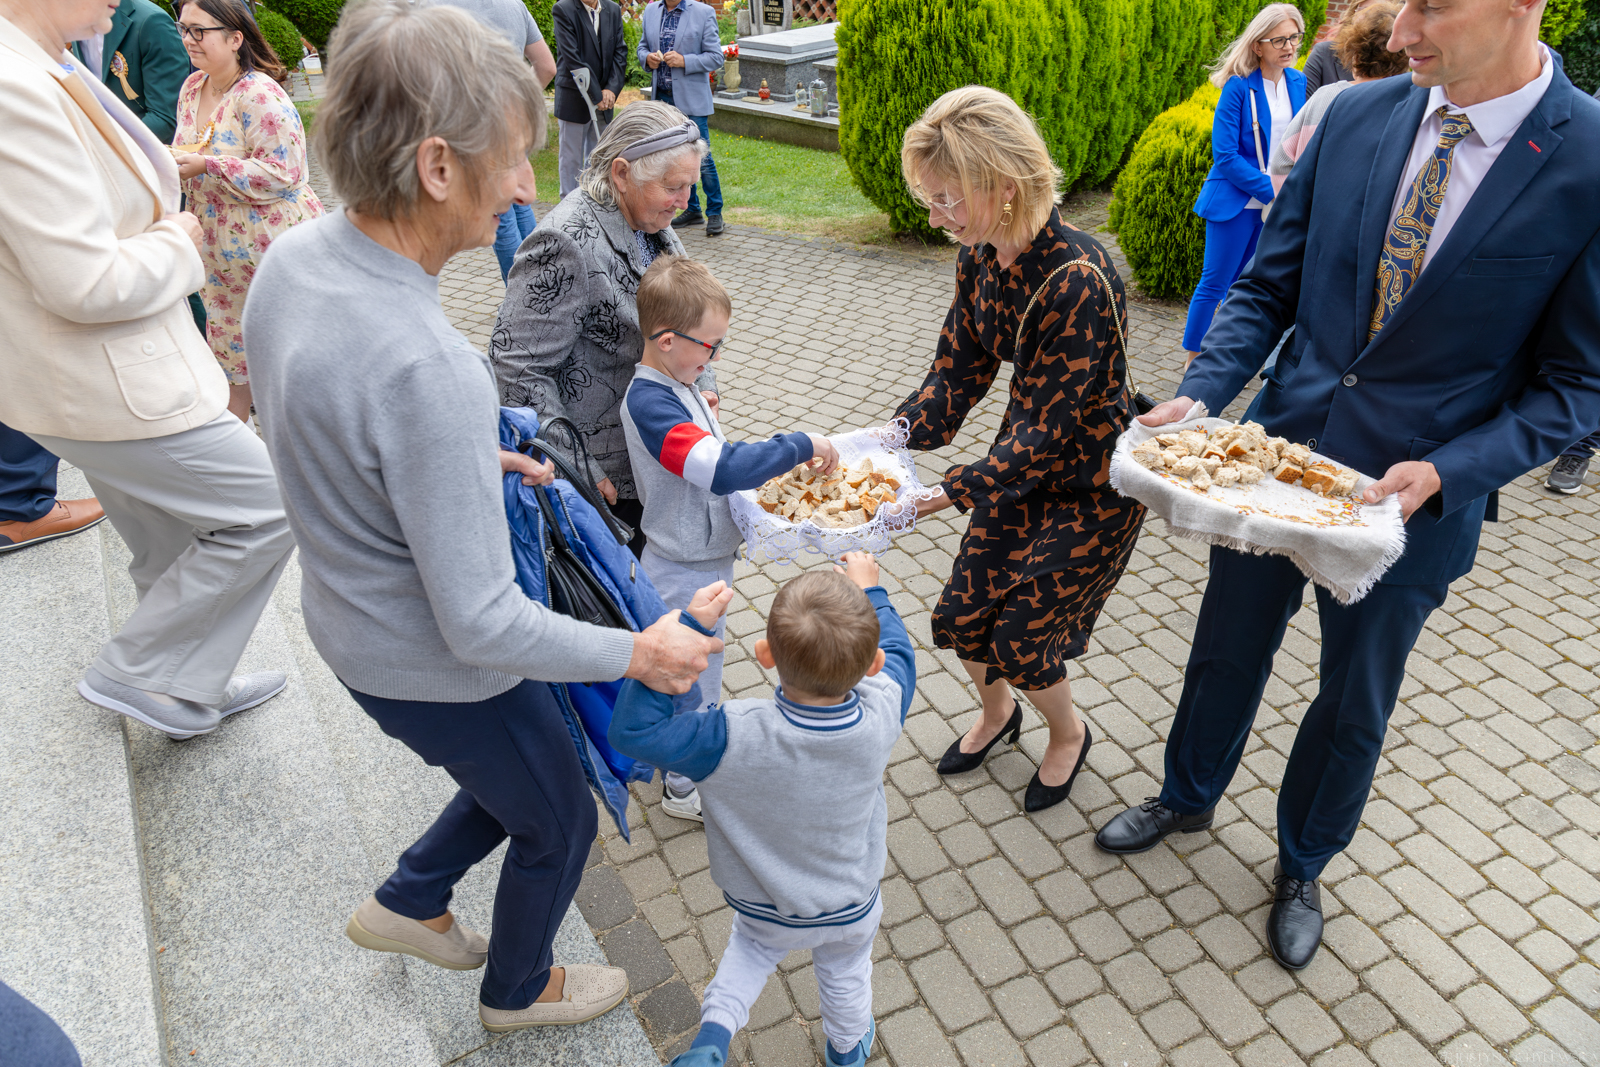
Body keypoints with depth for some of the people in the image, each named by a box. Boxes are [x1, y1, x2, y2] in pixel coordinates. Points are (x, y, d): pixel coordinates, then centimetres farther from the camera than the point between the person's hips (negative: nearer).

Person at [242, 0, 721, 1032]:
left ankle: (409, 904, 48)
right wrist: (640, 654, -17)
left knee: (520, 779, 32)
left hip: (353, 625, 8)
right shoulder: (426, 368, -37)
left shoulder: (292, 257, -9)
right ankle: (518, 988, 49)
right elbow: (481, 625, -30)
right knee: (560, 823, 22)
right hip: (439, 670, -8)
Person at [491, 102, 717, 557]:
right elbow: (518, 367, -24)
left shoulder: (653, 227, 4)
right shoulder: (567, 245, -24)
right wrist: (578, 471, -23)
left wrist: (704, 384, 3)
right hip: (604, 479, -8)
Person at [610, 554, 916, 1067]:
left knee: (752, 947, 35)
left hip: (767, 908, -1)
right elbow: (896, 653, -12)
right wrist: (870, 590, 3)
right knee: (845, 973, 33)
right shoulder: (879, 718, -33)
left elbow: (632, 728, -33)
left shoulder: (736, 737, -41)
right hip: (852, 908, 1)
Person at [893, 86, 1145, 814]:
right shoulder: (979, 258, -9)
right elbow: (956, 373, -4)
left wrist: (944, 494, -36)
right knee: (960, 615, 10)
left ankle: (1068, 733, 35)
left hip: (1096, 483, -6)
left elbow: (1043, 431, -30)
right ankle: (996, 712, 42)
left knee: (1021, 633, 1)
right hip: (1026, 462, 7)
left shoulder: (1078, 283, -32)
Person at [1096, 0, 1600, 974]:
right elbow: (1268, 287, 1)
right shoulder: (1357, 117, -5)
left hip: (1413, 496, -2)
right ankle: (1188, 797, 49)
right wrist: (1200, 393, -15)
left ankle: (1302, 866, 45)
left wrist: (1445, 472, -23)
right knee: (1228, 650, 20)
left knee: (1354, 707, 17)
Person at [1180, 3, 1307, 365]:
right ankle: (1192, 358, 9)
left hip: (1277, 206, 5)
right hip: (1236, 202, -5)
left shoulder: (1299, 83, 5)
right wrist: (1274, 192, -18)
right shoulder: (1238, 87, -12)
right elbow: (1225, 156, -16)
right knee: (1215, 283, -2)